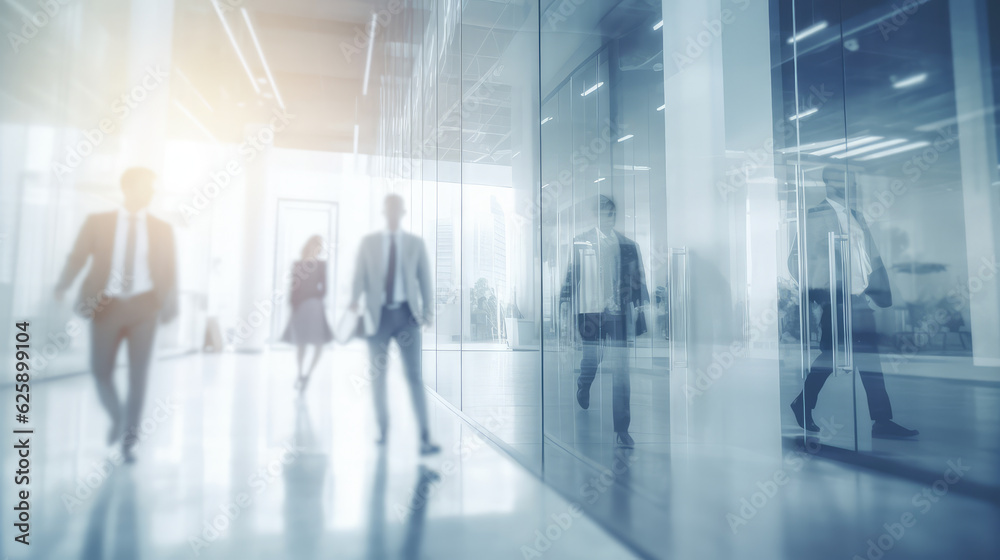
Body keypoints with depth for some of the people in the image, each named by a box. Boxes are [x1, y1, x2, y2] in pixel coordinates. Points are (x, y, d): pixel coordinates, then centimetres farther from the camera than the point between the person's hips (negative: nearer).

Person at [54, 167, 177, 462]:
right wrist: (62, 286, -13)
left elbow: (169, 271, 2)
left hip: (143, 306, 0)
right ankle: (117, 418, 33)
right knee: (101, 372, 5)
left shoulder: (162, 229, 7)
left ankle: (129, 440, 11)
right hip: (107, 304, 0)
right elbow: (77, 257, 1)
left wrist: (170, 305, -10)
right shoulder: (98, 222, 6)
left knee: (139, 374, 0)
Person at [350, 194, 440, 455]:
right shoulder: (368, 241, 8)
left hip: (406, 314, -1)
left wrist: (428, 312, 0)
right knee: (377, 375, 8)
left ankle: (425, 438, -6)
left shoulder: (415, 243, 7)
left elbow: (425, 278, 6)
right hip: (379, 314, 1)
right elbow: (360, 275, 2)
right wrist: (354, 302, -15)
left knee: (414, 375, -6)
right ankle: (383, 427, 24)